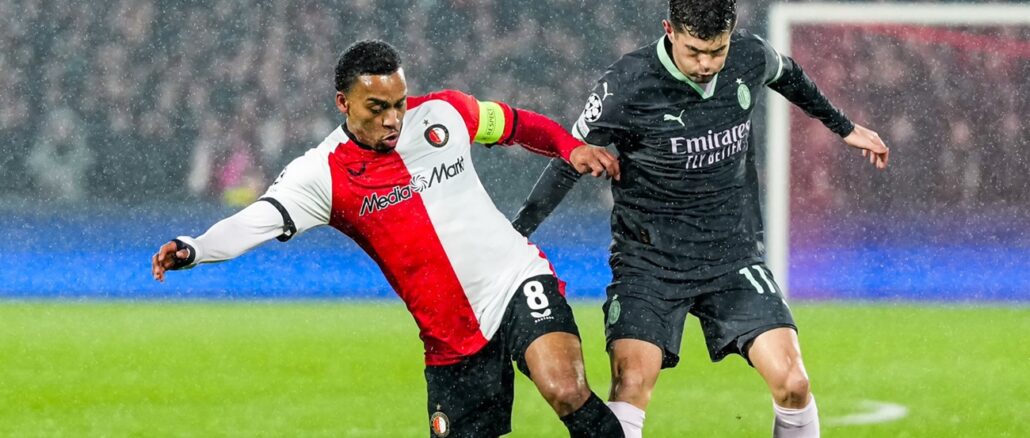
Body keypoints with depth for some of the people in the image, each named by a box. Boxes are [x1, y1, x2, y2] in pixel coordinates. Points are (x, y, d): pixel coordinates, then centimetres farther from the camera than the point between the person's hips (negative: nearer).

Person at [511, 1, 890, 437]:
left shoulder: (751, 57, -6)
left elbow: (787, 74, 20)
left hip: (735, 257, 3)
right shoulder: (626, 86, -18)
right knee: (631, 382, -23)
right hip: (649, 264, -3)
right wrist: (514, 234, -5)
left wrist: (845, 128, 32)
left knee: (792, 384, -11)